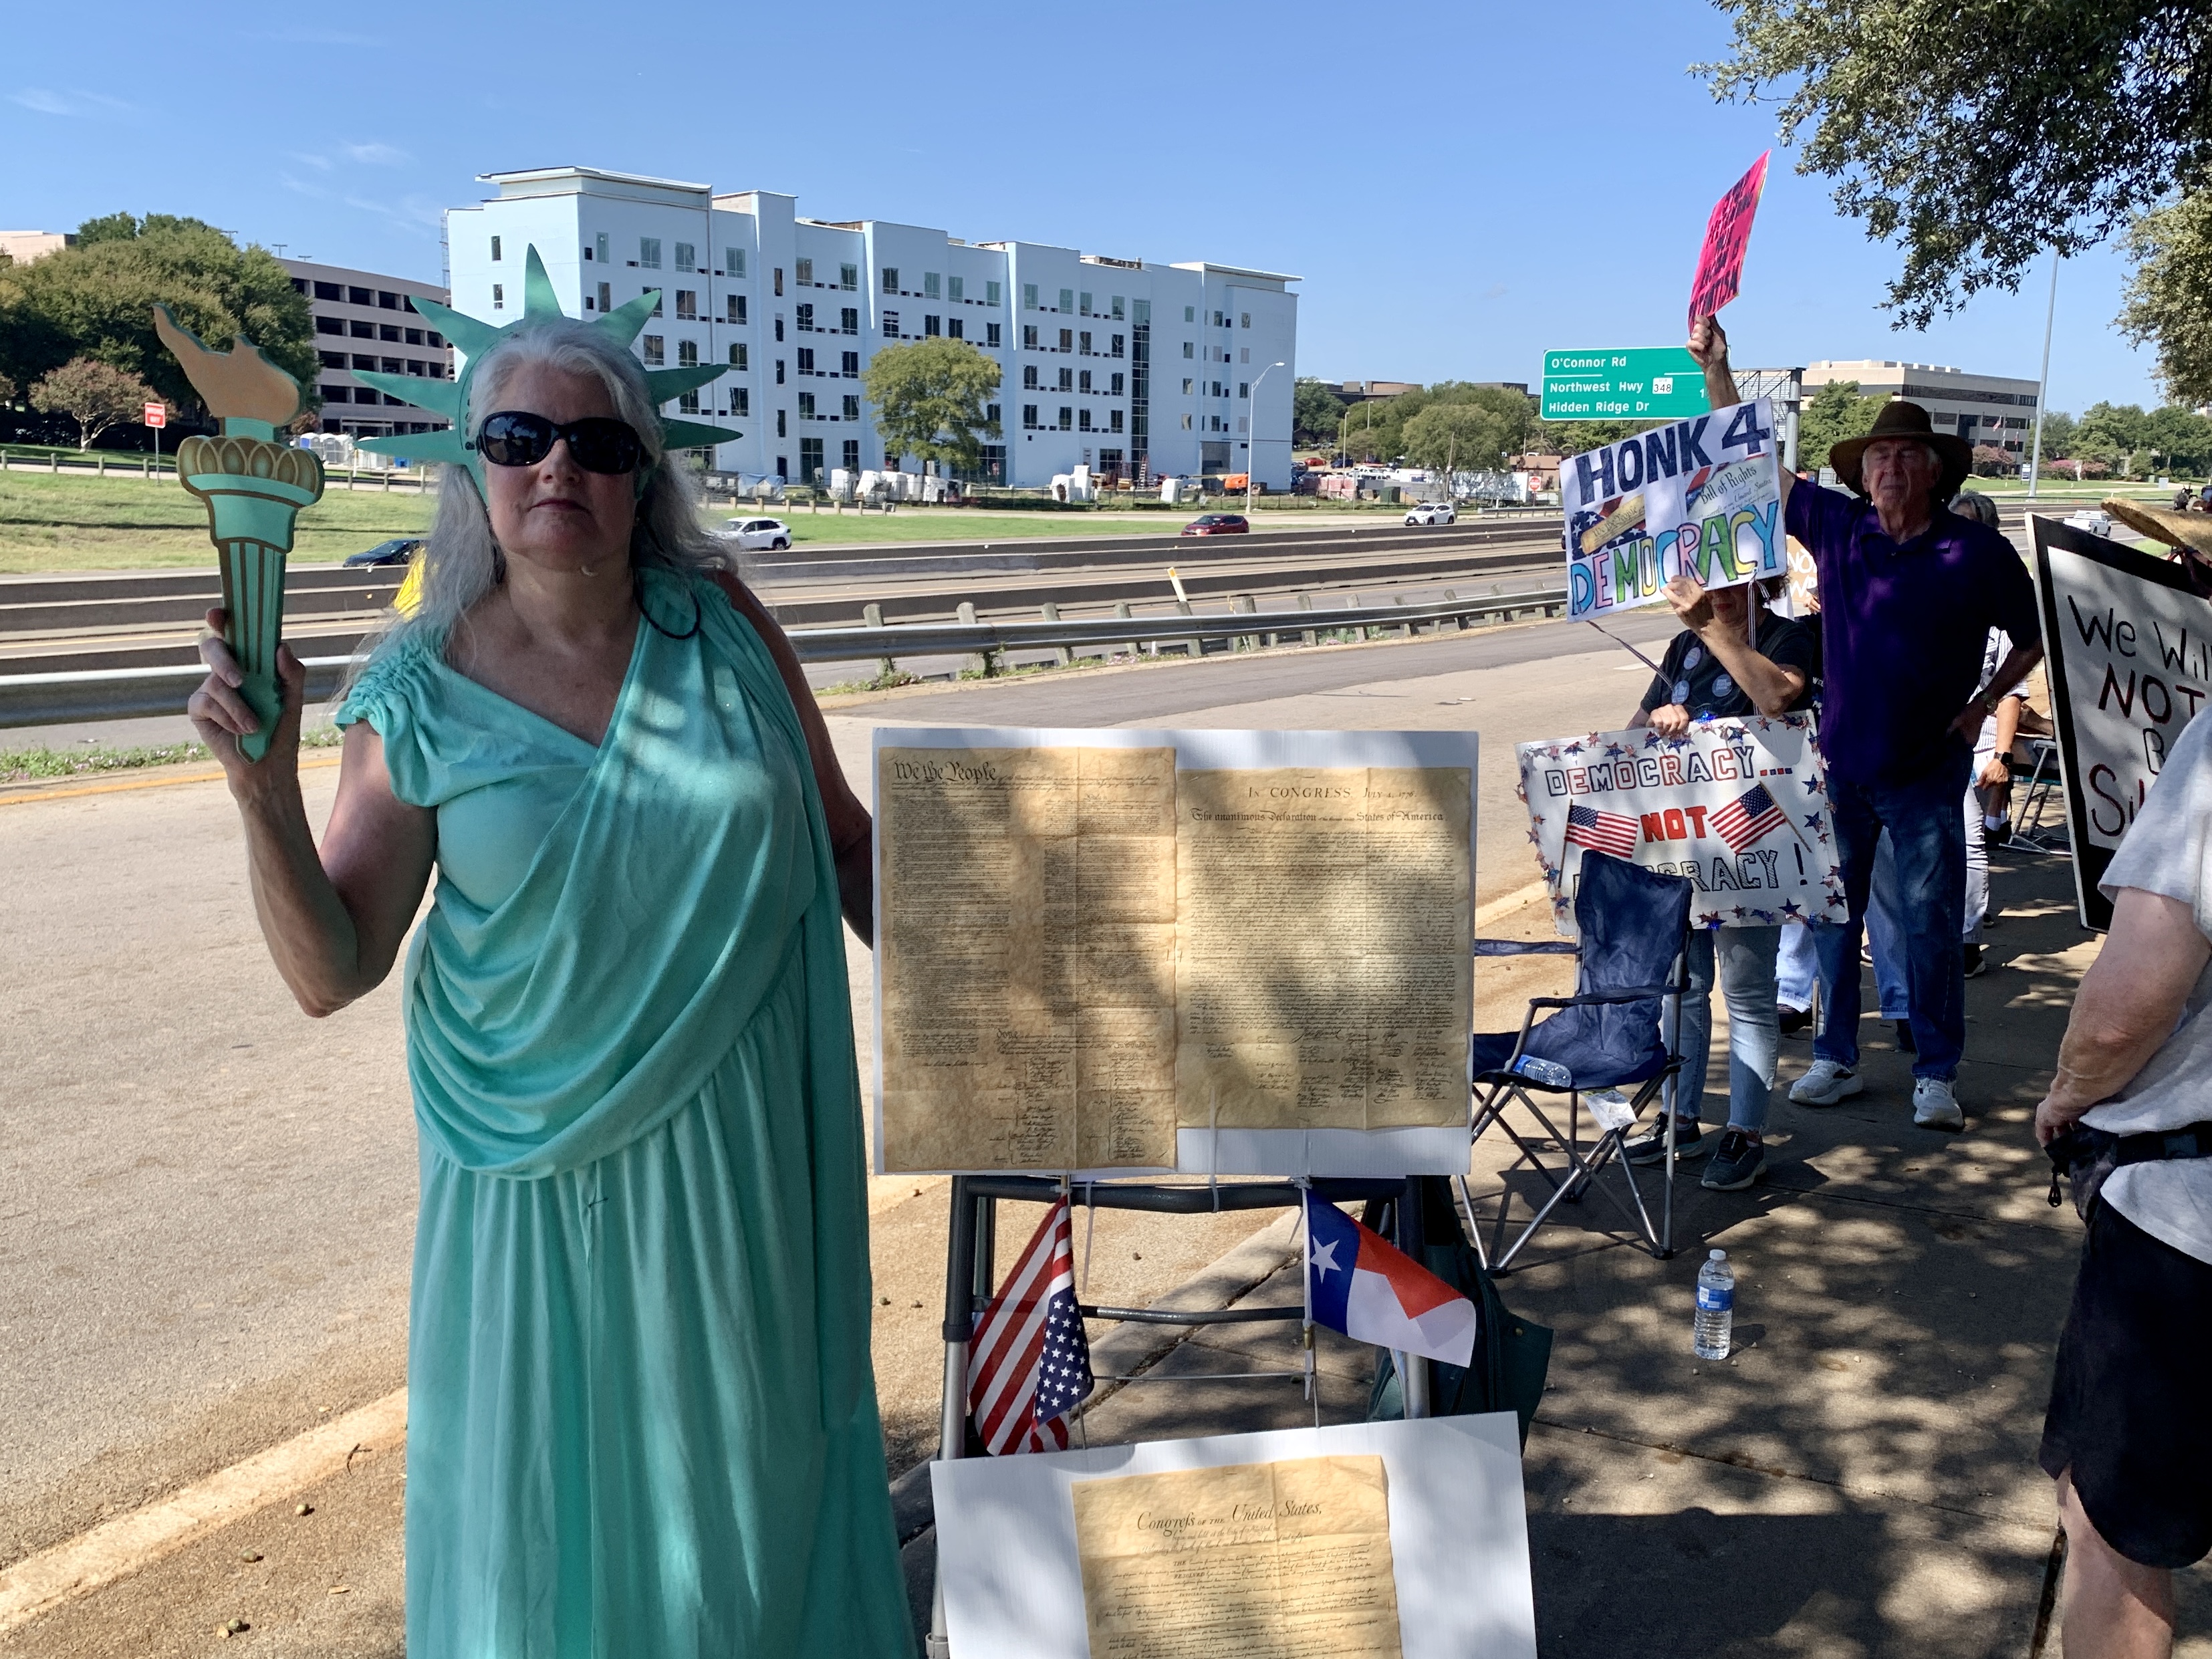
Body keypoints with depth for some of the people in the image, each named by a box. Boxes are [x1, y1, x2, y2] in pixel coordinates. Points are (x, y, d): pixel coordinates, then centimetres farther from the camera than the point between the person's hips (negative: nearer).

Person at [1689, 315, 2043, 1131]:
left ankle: (1936, 1075, 15)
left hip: (1928, 771, -2)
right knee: (1832, 915, 10)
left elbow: (2035, 635, 8)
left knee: (1931, 925, 2)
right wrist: (1715, 367, -2)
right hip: (1840, 764, 2)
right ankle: (1835, 1057, 23)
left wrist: (1984, 703, -3)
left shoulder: (1977, 552, -4)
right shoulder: (1835, 525, 1)